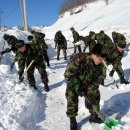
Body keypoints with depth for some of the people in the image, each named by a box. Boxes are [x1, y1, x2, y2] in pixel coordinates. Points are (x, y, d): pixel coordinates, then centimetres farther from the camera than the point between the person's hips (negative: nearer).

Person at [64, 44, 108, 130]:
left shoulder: (100, 65, -18)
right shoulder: (79, 59, -39)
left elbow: (97, 81, -11)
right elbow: (68, 75, -34)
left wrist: (91, 94, -20)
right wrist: (77, 87, -31)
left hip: (88, 84, 5)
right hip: (73, 84, -5)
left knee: (95, 97, 4)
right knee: (72, 101, -13)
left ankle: (94, 116, 27)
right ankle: (73, 121, 8)